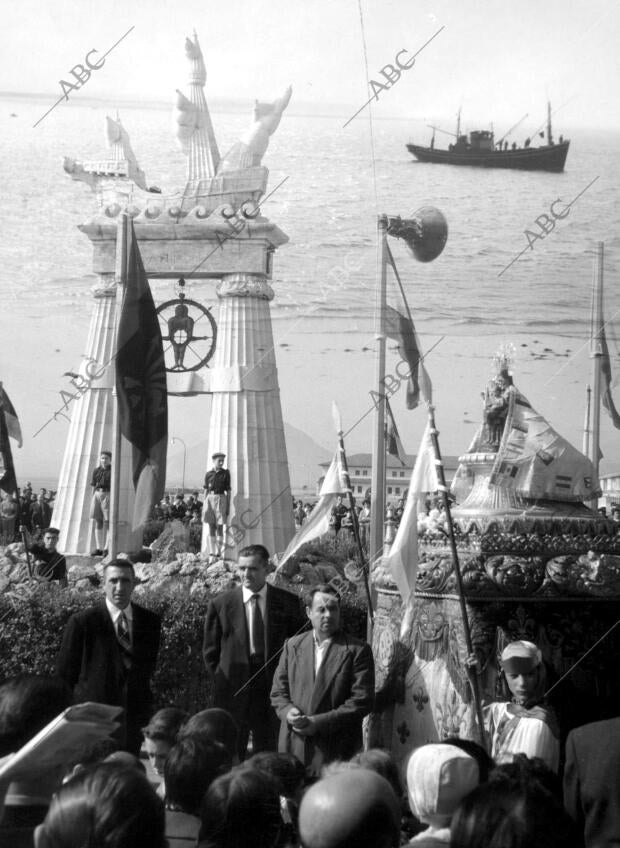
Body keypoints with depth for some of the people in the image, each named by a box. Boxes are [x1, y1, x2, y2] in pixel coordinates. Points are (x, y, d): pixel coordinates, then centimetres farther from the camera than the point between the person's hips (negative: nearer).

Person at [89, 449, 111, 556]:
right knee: (98, 522, 6)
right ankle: (98, 548, 10)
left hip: (108, 495, -5)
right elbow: (93, 486, 17)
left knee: (107, 522, -6)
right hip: (97, 495, 5)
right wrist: (93, 498, 11)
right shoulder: (96, 471, 13)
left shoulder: (112, 471, -2)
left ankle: (107, 548, -5)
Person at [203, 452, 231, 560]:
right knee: (211, 527, 1)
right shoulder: (208, 474, 7)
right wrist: (205, 506, 6)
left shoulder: (226, 473, 3)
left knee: (220, 527, -4)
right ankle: (212, 554, 1)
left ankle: (219, 553, -2)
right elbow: (206, 490, 11)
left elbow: (228, 491, 4)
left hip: (221, 499, -2)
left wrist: (228, 507, 0)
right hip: (210, 499, 2)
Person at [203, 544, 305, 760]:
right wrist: (222, 678, 3)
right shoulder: (221, 604, 1)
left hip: (272, 691, 0)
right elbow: (210, 651, 9)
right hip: (233, 691, 0)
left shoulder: (287, 602, 1)